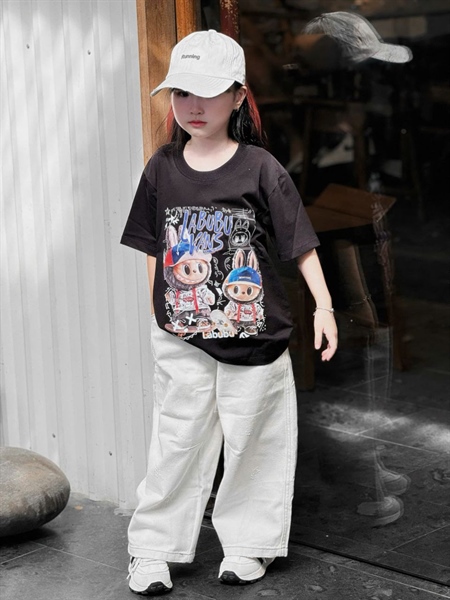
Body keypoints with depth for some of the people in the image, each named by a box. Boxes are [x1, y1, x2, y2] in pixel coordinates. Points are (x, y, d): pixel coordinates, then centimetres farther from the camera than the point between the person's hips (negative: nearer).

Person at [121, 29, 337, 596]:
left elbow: (299, 242, -5)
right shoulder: (162, 168, 2)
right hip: (182, 337, 2)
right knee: (177, 441, 5)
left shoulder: (260, 168, -7)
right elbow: (154, 250, 10)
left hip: (255, 334, -1)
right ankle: (153, 550, 16)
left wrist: (323, 306, -10)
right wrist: (158, 312, 9)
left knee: (252, 439, 9)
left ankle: (247, 543, 25)